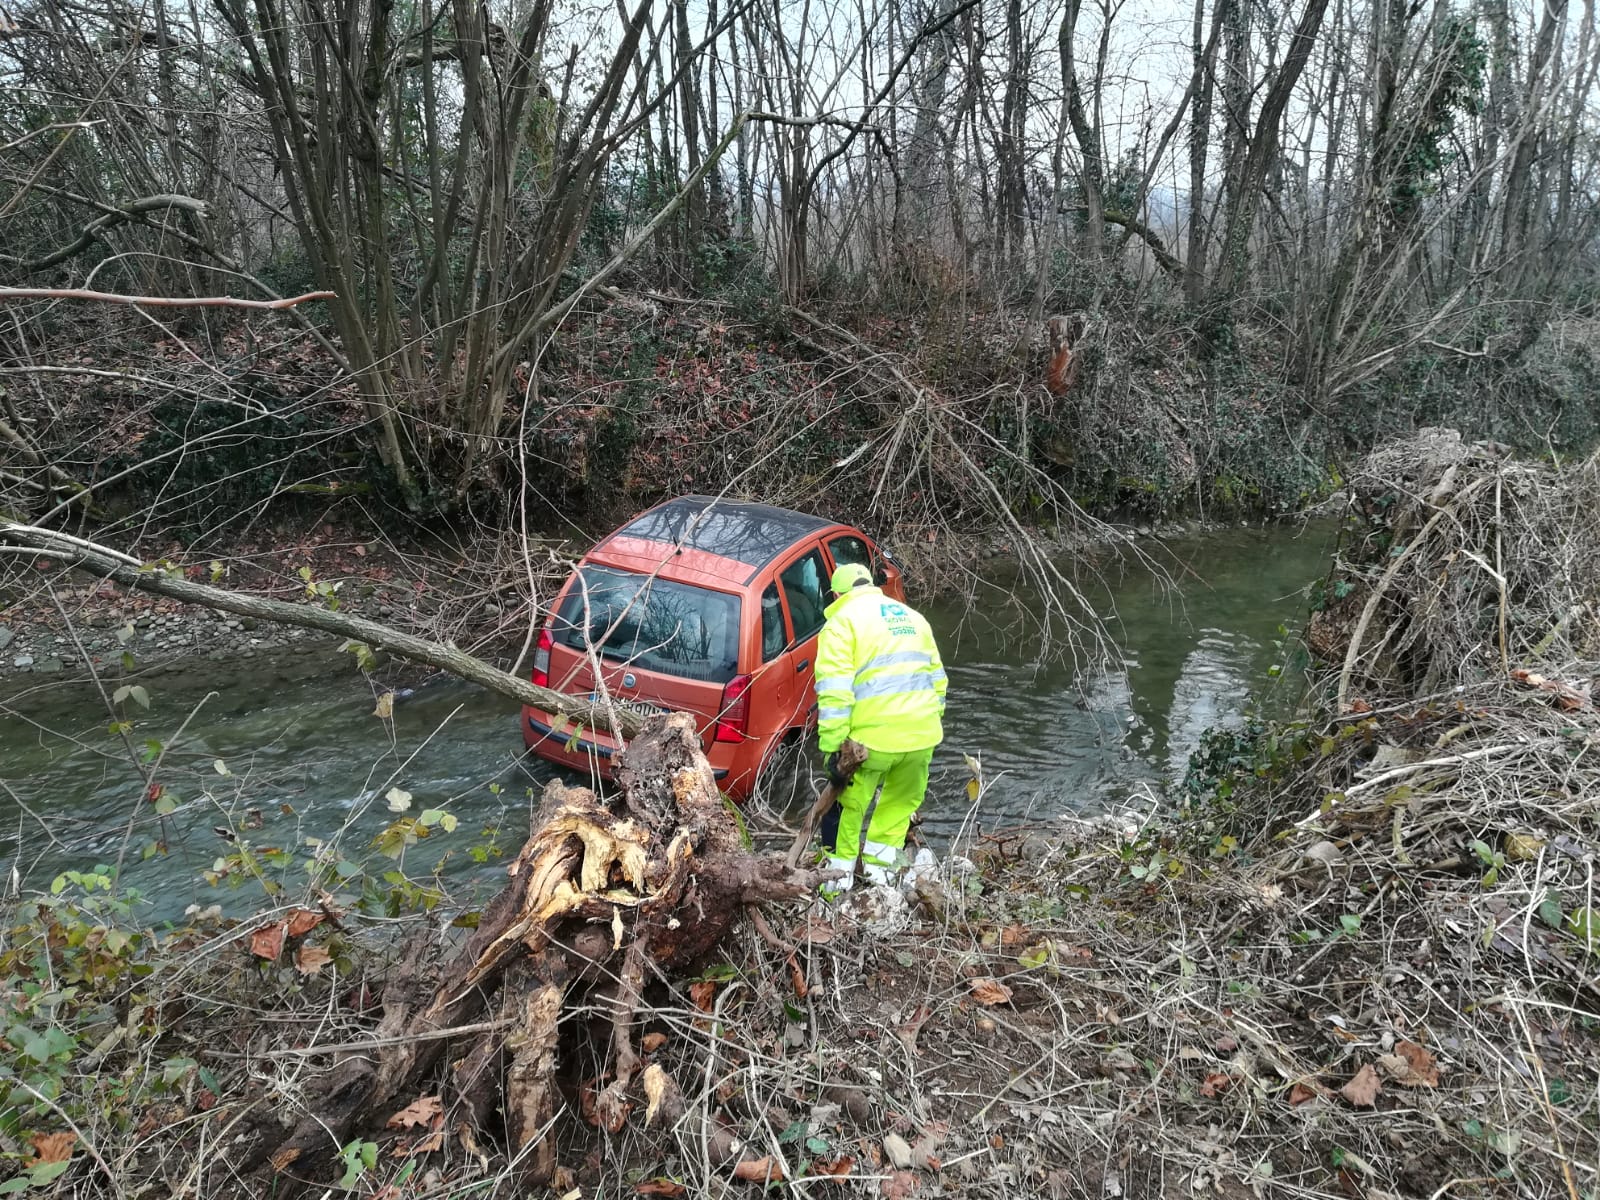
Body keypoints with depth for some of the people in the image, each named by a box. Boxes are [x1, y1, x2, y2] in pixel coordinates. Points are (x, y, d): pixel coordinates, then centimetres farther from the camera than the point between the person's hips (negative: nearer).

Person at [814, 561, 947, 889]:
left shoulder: (843, 621, -1)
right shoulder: (912, 617, 19)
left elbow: (835, 690, -12)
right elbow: (936, 678, 18)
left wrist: (831, 747, -13)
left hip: (872, 736, -5)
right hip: (922, 733, 5)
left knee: (847, 804, 12)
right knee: (903, 800, 24)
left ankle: (838, 874, 19)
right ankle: (878, 866, 31)